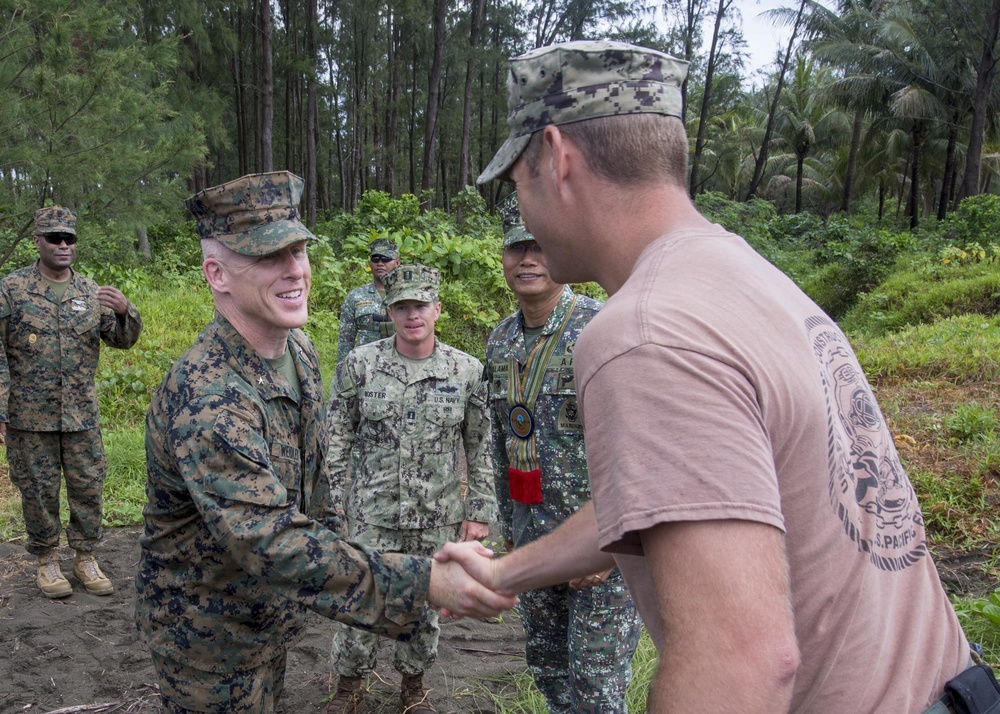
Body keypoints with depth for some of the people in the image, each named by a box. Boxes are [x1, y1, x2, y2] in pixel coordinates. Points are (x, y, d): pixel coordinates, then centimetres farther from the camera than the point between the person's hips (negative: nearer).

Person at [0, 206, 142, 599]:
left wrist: (125, 311, -18)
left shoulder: (92, 292, 5)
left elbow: (123, 340, 4)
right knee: (39, 490, 8)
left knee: (88, 487, 8)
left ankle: (85, 557, 23)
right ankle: (46, 560, 24)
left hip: (82, 415, 3)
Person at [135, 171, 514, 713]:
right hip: (209, 632, -7)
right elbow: (270, 542, -41)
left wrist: (327, 540, 13)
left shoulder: (300, 349, -5)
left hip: (274, 611, 8)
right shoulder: (204, 399, -34)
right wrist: (424, 582, -46)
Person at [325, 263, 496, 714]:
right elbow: (337, 436, 2)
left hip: (438, 518, 1)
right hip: (372, 514, 0)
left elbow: (481, 448, 1)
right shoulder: (361, 364, -6)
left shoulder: (467, 371, -5)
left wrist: (480, 511, 0)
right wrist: (329, 498, 0)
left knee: (424, 606, 14)